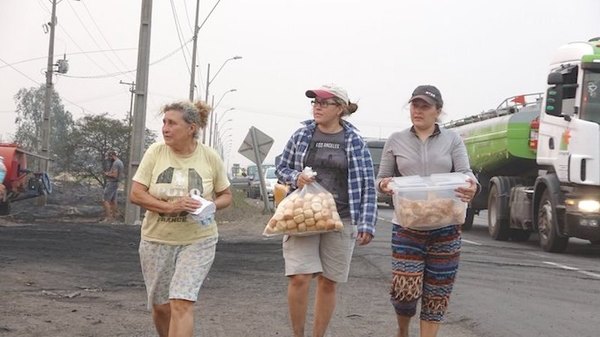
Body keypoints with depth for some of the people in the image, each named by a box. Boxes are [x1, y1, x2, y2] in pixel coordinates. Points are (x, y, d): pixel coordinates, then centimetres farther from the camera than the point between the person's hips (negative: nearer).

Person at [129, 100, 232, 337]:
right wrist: (170, 206, -22)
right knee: (160, 307, 11)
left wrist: (210, 205, -16)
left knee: (182, 303, -14)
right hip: (156, 240, 2)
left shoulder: (210, 157, -5)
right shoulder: (155, 152, -5)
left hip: (198, 241, -2)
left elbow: (226, 196, 7)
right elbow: (135, 194, -7)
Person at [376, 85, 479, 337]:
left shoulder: (453, 140, 5)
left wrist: (472, 186, -28)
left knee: (436, 293, 4)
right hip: (407, 226, -1)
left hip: (445, 228, 1)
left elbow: (465, 173, -3)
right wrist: (384, 185, -15)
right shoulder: (396, 141, 7)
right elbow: (381, 179, 10)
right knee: (405, 289, -10)